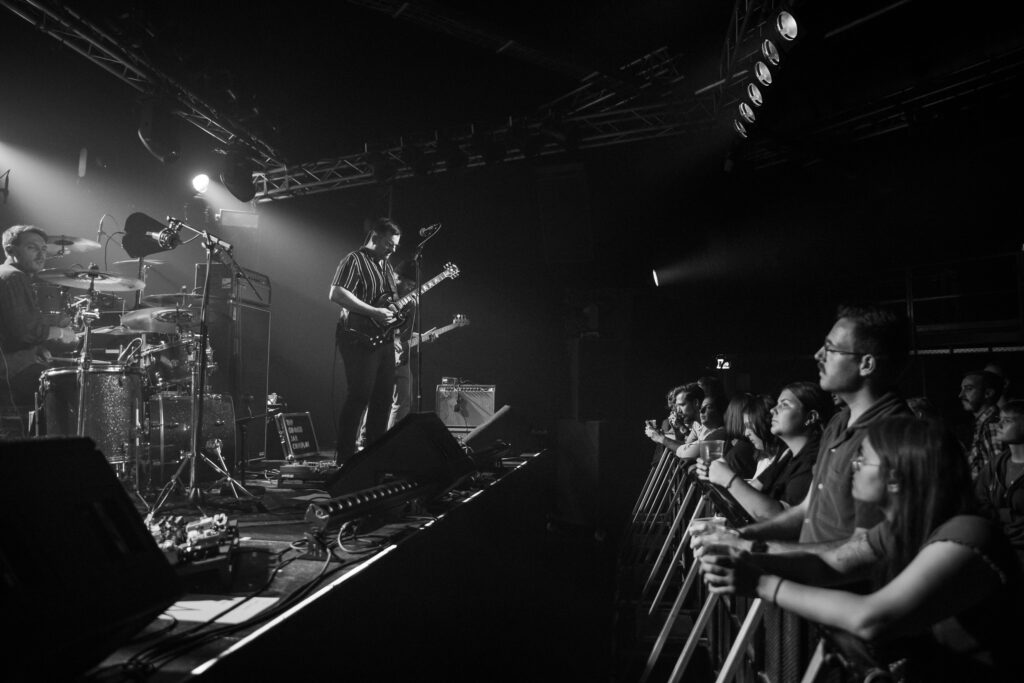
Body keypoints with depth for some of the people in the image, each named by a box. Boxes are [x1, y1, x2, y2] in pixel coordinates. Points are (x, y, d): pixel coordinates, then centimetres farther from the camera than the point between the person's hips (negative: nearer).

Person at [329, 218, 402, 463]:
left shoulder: (386, 266, 20)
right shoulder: (354, 261, -7)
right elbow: (336, 294, -19)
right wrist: (374, 312, -21)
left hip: (384, 339, 9)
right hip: (361, 339, -9)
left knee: (383, 399, 9)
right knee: (359, 396, -9)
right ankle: (345, 457, -1)